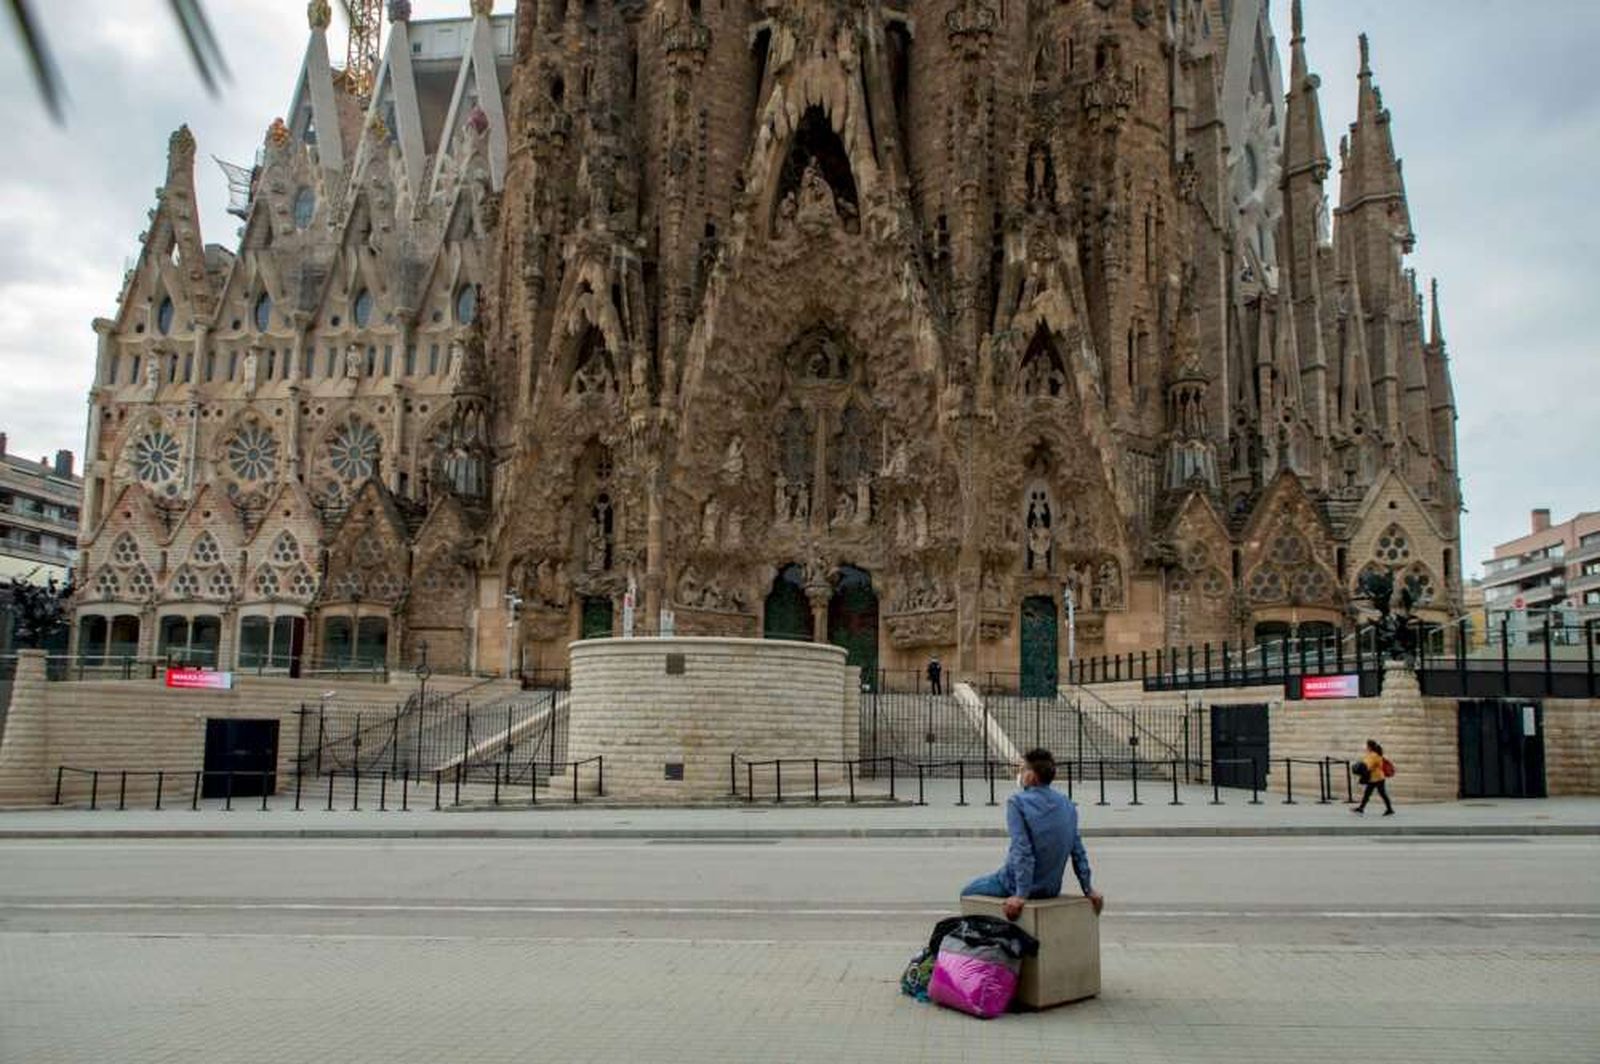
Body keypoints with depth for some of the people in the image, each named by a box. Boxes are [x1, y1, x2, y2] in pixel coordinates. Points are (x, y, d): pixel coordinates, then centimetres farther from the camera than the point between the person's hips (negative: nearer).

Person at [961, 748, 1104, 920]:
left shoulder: (1017, 802, -16)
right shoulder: (1067, 805, 3)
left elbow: (1022, 850, -23)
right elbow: (1078, 851, 6)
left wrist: (1021, 895, -23)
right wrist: (1088, 889, 14)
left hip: (1024, 884, -7)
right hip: (1052, 888, 7)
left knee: (968, 892, 15)